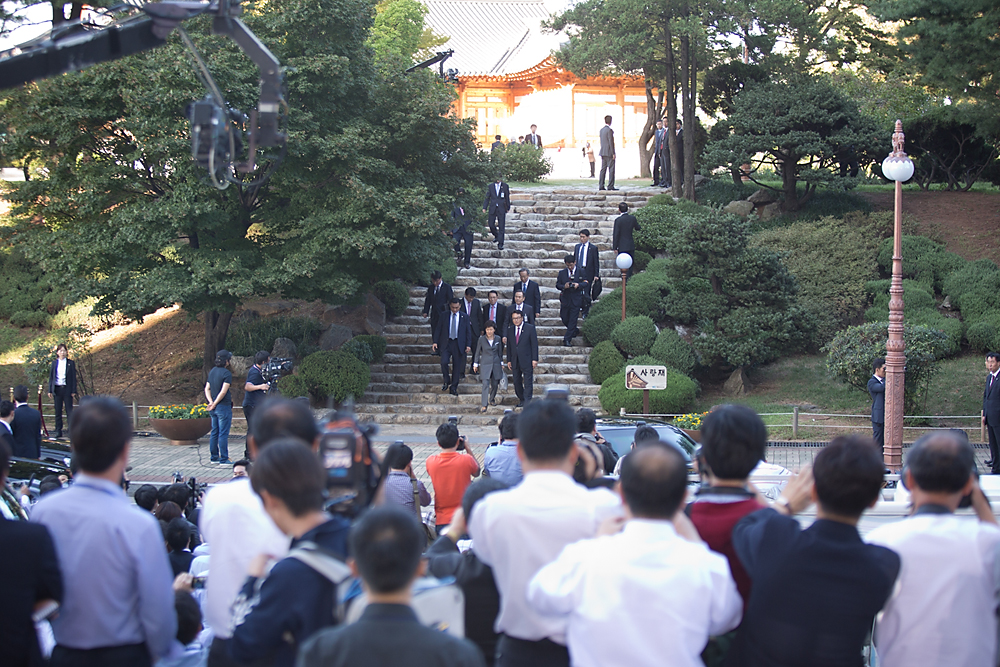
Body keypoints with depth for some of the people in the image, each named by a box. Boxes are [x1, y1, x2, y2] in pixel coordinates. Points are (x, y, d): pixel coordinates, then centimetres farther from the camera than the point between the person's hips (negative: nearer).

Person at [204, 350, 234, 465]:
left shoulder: (212, 371, 10)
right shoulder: (227, 373, -14)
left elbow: (207, 389, 9)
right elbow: (223, 391, -20)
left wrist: (211, 402, -1)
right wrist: (214, 404, -12)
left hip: (214, 408, 8)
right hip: (223, 406, -8)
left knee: (214, 433, 13)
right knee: (223, 434, -4)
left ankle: (214, 457, 19)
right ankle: (224, 459, -3)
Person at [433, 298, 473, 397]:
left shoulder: (464, 317, 5)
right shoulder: (444, 316, 5)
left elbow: (468, 332, 6)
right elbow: (438, 329, 8)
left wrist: (468, 345, -3)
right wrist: (435, 342, 0)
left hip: (458, 344, 0)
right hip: (446, 343, 0)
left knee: (457, 366, 2)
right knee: (444, 362, -17)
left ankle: (453, 388, 12)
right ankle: (447, 381, 7)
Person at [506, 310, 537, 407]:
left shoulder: (530, 328, -1)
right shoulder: (510, 330, 11)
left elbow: (534, 344, -3)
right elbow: (509, 347, 15)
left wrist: (534, 359, -9)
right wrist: (509, 360, 8)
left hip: (527, 361, -4)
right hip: (515, 361, 4)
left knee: (528, 382, -5)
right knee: (517, 382, 6)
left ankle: (527, 402, -4)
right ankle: (521, 400, 18)